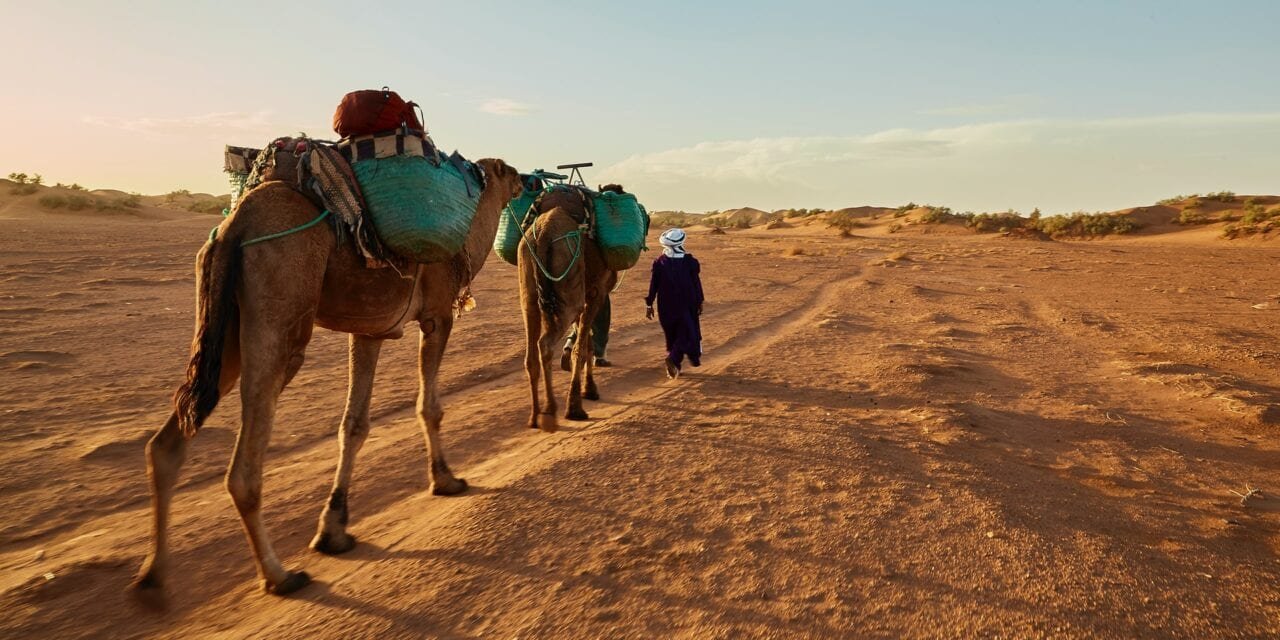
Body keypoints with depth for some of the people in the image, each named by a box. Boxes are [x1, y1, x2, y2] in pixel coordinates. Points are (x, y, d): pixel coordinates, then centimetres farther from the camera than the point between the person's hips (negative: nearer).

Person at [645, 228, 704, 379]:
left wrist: (649, 304, 5)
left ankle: (674, 366, 18)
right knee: (688, 333, 1)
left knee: (672, 335, 15)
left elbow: (653, 285, -2)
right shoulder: (690, 262, -6)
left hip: (666, 306, 3)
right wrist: (699, 302, 10)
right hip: (685, 304, -3)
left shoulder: (659, 262, -2)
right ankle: (673, 359, -21)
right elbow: (696, 284, -2)